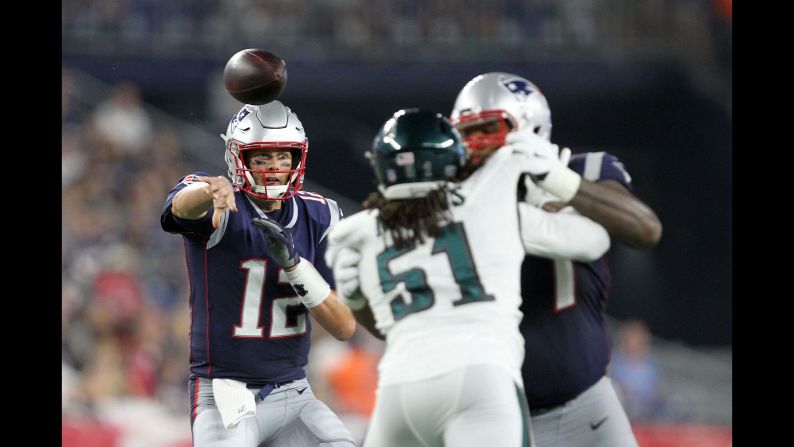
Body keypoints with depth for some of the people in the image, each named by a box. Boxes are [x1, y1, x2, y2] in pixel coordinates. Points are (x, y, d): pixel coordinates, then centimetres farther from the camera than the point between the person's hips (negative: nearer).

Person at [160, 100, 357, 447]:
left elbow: (345, 327, -1)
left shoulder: (318, 217, 4)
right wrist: (211, 189, -59)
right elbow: (183, 206, -36)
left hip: (293, 394, 5)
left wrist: (293, 263, -16)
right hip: (223, 397, -5)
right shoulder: (223, 210, -9)